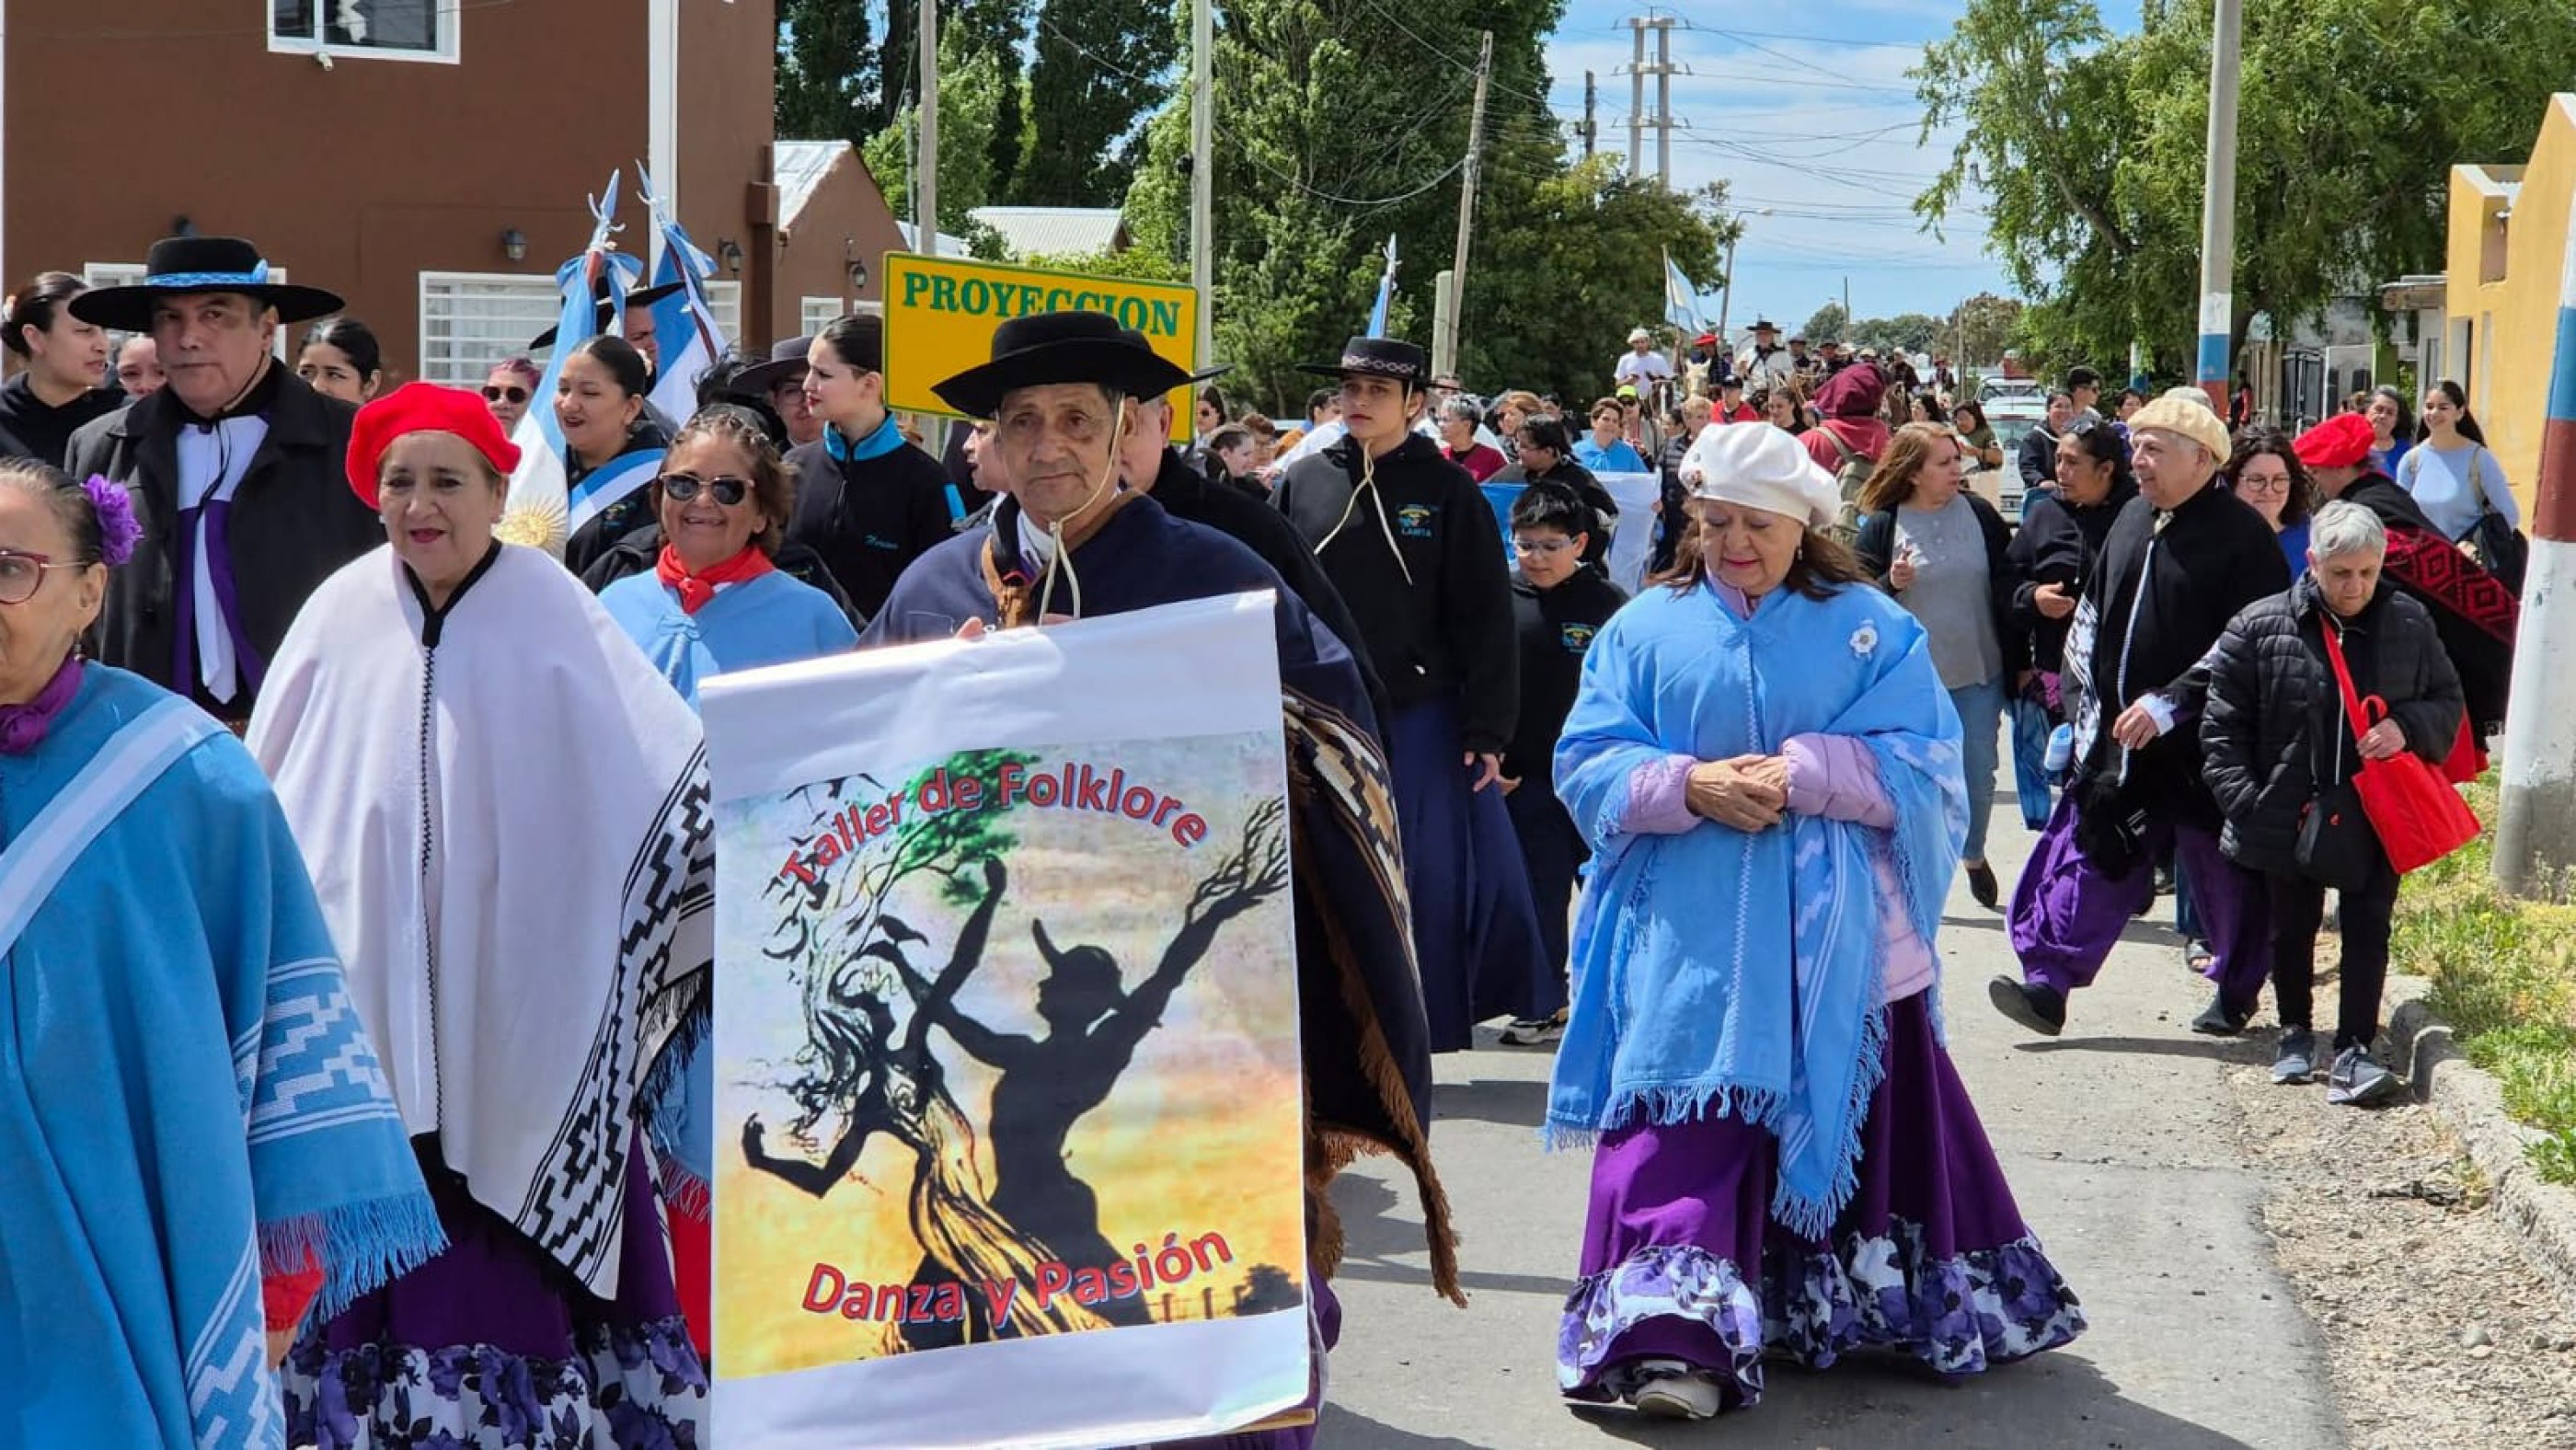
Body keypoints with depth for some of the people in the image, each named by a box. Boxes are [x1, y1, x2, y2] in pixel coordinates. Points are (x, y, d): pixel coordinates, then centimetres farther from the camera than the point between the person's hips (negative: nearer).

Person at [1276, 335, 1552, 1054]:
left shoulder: (1447, 490, -2)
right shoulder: (1303, 482, 4)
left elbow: (1485, 618, -3)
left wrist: (1486, 730, -7)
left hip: (1421, 719, -2)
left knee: (1429, 877, 2)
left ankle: (1409, 1033, 17)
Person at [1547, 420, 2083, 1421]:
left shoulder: (1871, 629, 4)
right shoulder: (1648, 629, 7)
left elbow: (1925, 764, -5)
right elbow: (1587, 765, 2)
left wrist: (1803, 775, -18)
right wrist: (1689, 786, -16)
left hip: (1835, 944, 0)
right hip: (1693, 948, 0)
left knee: (1861, 1126, 7)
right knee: (1687, 1131, -9)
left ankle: (1885, 1309, 23)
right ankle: (1678, 1339, -13)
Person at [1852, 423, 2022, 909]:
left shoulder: (1980, 515, -1)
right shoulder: (1881, 526, -7)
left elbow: (2009, 589, 5)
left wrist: (2021, 660, 7)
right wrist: (1891, 584, -23)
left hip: (1979, 674, 2)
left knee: (1979, 778, 9)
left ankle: (1974, 855, 35)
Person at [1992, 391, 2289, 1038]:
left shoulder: (2241, 536, -12)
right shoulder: (2133, 521, 11)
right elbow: (2091, 618, 20)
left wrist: (2167, 705, -21)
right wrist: (2085, 701, 12)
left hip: (2202, 745, -6)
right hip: (2119, 739, 6)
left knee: (2224, 873, 7)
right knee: (2088, 860, 2)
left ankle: (2238, 991, 23)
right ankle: (2048, 984, 2)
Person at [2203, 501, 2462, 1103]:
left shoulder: (2409, 625, -2)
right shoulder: (2261, 626, -9)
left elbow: (2448, 702, 10)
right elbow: (2223, 725, -3)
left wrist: (2408, 727, -11)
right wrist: (2244, 802, -9)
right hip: (2289, 813, 0)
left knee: (2368, 929, -2)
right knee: (2293, 927, 15)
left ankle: (2354, 1051, 2)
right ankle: (2296, 1031, 35)